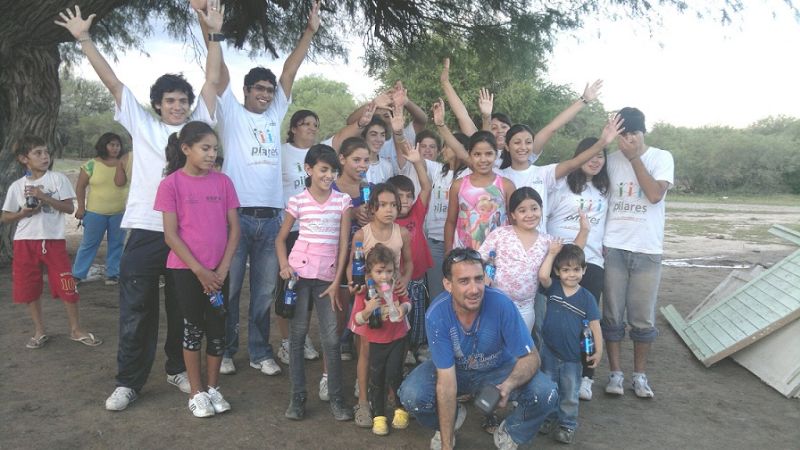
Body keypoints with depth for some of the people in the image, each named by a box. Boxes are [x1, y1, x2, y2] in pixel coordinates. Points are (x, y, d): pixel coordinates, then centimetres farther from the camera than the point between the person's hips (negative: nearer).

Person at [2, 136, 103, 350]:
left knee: (67, 286, -2)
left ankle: (76, 330, 12)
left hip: (54, 240, -2)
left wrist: (44, 197, -17)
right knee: (29, 288, 7)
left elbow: (69, 207, -7)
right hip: (25, 242, 2)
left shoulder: (58, 178, -1)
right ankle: (39, 332, 23)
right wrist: (24, 213, -10)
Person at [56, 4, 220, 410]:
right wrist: (84, 38, 5)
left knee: (182, 309, 12)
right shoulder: (141, 124, 8)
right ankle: (129, 381, 16)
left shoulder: (197, 125, 9)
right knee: (136, 310, 4)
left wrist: (213, 34, 2)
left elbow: (212, 80, 6)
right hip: (145, 231, -1)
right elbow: (112, 82, 7)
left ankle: (178, 369, 28)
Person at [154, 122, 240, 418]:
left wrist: (223, 268, -6)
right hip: (186, 269, -3)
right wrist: (199, 270, -13)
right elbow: (170, 234, -8)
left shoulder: (223, 182, 2)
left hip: (218, 270, 3)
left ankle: (213, 388, 23)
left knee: (217, 328, 7)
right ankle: (197, 392, 19)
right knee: (193, 327, 6)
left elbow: (234, 228, 2)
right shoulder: (172, 183, -7)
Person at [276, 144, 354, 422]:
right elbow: (281, 238, 8)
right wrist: (284, 266, -8)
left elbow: (344, 243, 1)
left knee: (331, 339, 1)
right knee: (297, 334, 6)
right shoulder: (298, 201, 0)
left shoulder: (342, 200, 2)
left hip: (327, 276, 1)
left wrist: (337, 281, -3)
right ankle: (297, 397, 17)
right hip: (300, 273, 0)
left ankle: (336, 398, 13)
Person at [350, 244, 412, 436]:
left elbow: (407, 302, 6)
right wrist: (368, 309, -35)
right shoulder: (364, 292, -15)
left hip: (398, 338, 0)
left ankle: (402, 409, 22)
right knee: (377, 380, 11)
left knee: (393, 375, -4)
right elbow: (357, 319, -15)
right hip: (376, 341, 0)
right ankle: (378, 416, 28)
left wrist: (403, 308, -17)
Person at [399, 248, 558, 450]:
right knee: (411, 396, -27)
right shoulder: (436, 315, -30)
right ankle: (453, 417, 10)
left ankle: (509, 433, 9)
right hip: (454, 370, 0)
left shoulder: (501, 304, -31)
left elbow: (531, 357, -22)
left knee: (546, 395, -25)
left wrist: (508, 385, -45)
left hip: (498, 370, 0)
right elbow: (446, 381, -27)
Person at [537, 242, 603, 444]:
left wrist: (598, 351, -9)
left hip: (573, 356, -1)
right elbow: (543, 276, -28)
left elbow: (595, 325, -6)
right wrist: (552, 253, -22)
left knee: (569, 395, 13)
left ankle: (567, 424, 31)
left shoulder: (586, 297, -9)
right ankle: (550, 418, 37)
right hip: (549, 352, 2)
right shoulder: (553, 287, -7)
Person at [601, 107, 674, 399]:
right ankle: (615, 373, 17)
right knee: (612, 315, 5)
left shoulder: (661, 157, 0)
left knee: (643, 318, 5)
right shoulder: (611, 160, 5)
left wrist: (634, 156, -11)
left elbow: (655, 194, -16)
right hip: (614, 248, 1)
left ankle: (640, 374, 21)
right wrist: (598, 240, 1)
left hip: (647, 250, -1)